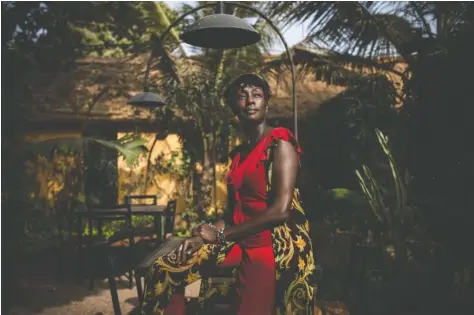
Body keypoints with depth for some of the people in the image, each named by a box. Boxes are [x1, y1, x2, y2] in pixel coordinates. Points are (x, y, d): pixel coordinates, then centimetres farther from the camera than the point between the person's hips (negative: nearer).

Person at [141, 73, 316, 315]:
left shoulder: (280, 144, -9)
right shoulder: (238, 153, 15)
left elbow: (281, 210, -19)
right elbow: (235, 209, 14)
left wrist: (220, 234, -13)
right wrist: (202, 237, -5)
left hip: (273, 244, -7)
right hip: (238, 240, 7)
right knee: (163, 271, 0)